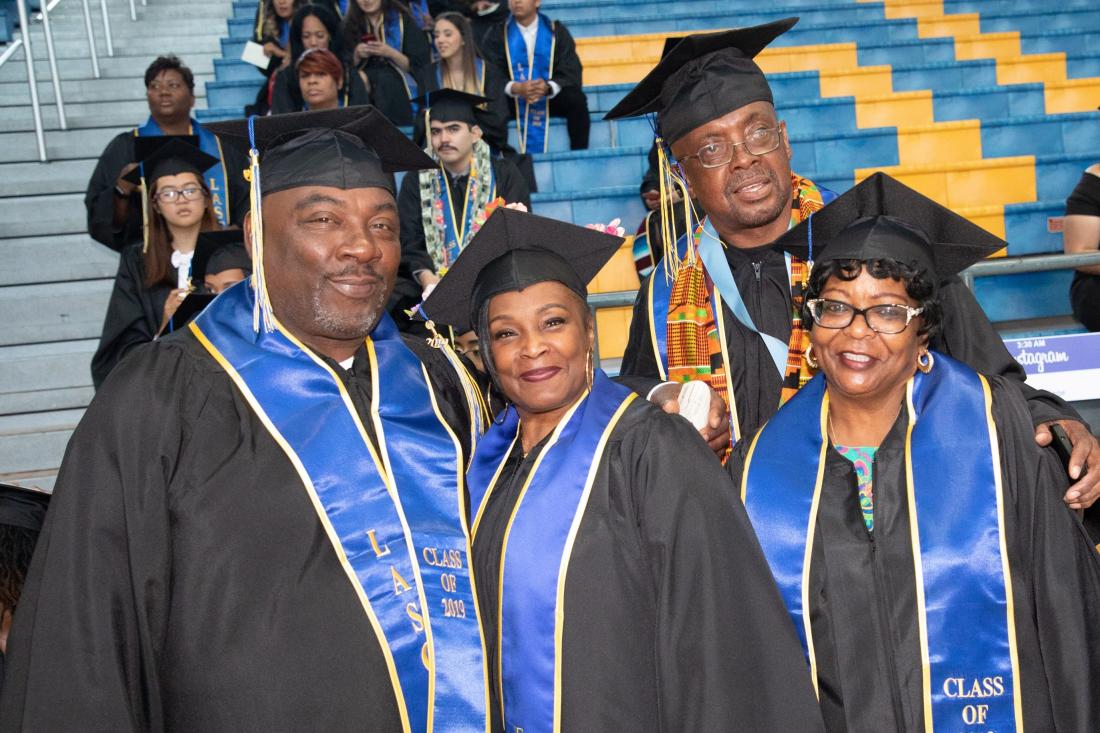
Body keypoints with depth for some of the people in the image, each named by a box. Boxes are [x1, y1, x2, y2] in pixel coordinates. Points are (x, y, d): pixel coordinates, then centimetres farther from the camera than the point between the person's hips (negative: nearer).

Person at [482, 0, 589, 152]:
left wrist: (548, 87, -30)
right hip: (513, 99, 0)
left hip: (550, 98, 0)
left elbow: (571, 73, -8)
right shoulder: (497, 34, 2)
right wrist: (516, 88, -29)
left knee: (576, 99, -29)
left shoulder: (557, 31, 2)